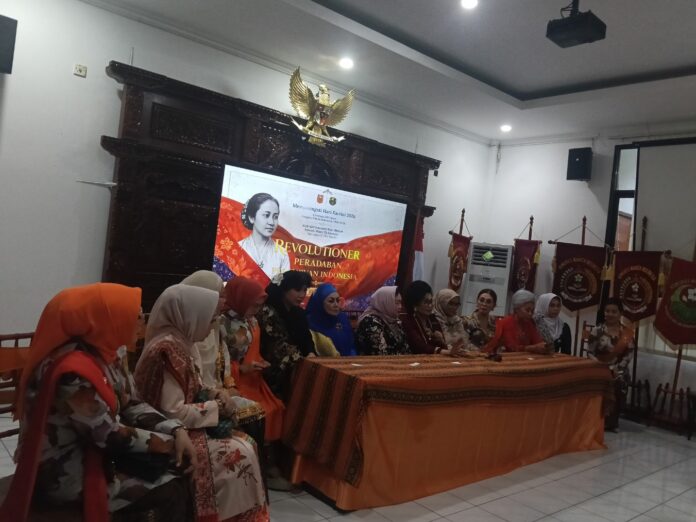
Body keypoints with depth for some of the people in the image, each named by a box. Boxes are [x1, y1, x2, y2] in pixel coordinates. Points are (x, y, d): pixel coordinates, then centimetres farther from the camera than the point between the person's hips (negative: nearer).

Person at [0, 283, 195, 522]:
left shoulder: (109, 351, -3)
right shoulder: (73, 372, -31)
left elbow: (132, 404, 1)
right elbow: (110, 435, -24)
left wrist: (177, 430, -13)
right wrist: (169, 442, -14)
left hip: (94, 449, 8)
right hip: (63, 472, -8)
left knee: (178, 470, 3)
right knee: (171, 490, -11)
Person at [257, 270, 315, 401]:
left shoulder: (299, 313, 14)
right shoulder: (268, 312, -8)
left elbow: (307, 339, 10)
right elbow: (280, 347, -14)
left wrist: (311, 355, -11)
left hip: (298, 367, 6)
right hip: (277, 372, -6)